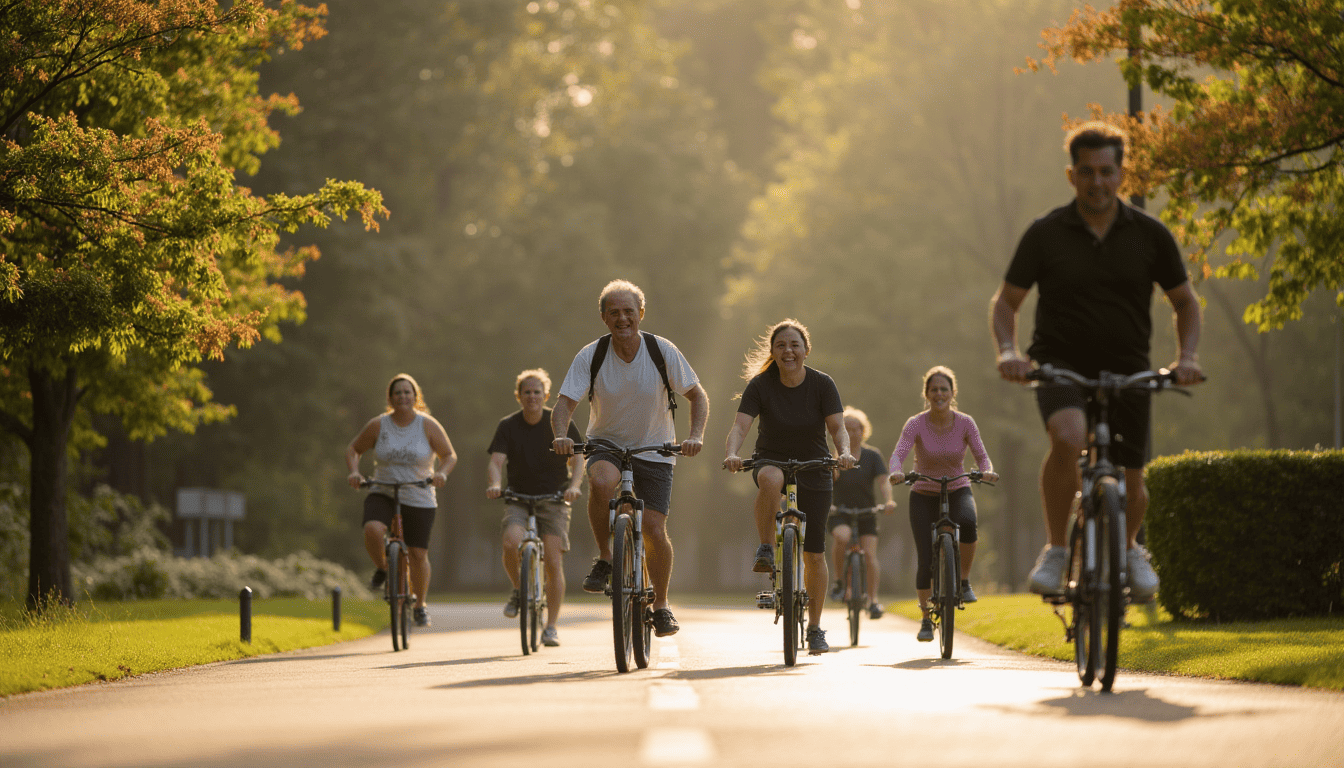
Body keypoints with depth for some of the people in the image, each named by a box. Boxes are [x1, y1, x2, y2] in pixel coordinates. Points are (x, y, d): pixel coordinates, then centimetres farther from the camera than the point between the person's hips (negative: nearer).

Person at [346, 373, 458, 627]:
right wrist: (354, 472, -9)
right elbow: (353, 449, 9)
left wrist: (441, 473, -19)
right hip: (382, 494, 0)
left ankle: (420, 605, 23)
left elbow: (449, 456, 1)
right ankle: (381, 568, 0)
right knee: (372, 529, -30)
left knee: (418, 554, 1)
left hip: (419, 500, 0)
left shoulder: (428, 425, -6)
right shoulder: (378, 425, -3)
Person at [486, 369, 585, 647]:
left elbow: (577, 458, -8)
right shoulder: (508, 426, -1)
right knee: (511, 543, -28)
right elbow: (496, 462, -10)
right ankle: (518, 591, 1)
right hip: (519, 499, 1)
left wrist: (574, 485, -27)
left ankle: (551, 627, 0)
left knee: (553, 562, -11)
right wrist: (495, 485, -32)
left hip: (553, 499, -1)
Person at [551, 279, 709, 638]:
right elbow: (564, 404, -16)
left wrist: (696, 435, -22)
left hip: (653, 449, 0)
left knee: (654, 531, -8)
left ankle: (661, 605, 16)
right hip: (606, 445, 0)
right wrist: (561, 435, -37)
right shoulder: (590, 356, -14)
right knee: (602, 481, -36)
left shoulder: (663, 352, -13)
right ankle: (604, 558, -13)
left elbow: (698, 396, -5)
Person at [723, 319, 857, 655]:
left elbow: (837, 427, -18)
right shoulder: (760, 385, -13)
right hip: (771, 460, -1)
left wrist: (844, 451, -40)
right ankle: (766, 550, -23)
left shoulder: (822, 385, -11)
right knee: (771, 479, -41)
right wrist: (731, 454, -42)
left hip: (813, 469, 1)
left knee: (814, 553, 1)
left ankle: (815, 627, 16)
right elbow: (740, 426, -22)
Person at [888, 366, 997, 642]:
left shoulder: (965, 423, -9)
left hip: (957, 491, 0)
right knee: (926, 560, -10)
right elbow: (898, 455, -25)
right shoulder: (916, 424, -13)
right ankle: (926, 619, 7)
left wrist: (987, 471, -35)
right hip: (924, 495, 0)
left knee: (967, 522, -35)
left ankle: (964, 581, -14)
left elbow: (982, 456, -12)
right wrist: (896, 472, -47)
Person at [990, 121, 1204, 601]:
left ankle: (1128, 549, 37)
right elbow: (1005, 302, 5)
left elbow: (1185, 302, 12)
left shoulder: (1149, 235, 1)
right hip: (1060, 367, -2)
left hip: (1126, 373, 2)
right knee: (1068, 437, -33)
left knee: (1130, 486, 1)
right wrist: (1008, 351, -14)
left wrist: (1186, 356, -6)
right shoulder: (1046, 234, -3)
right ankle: (1055, 550, -15)